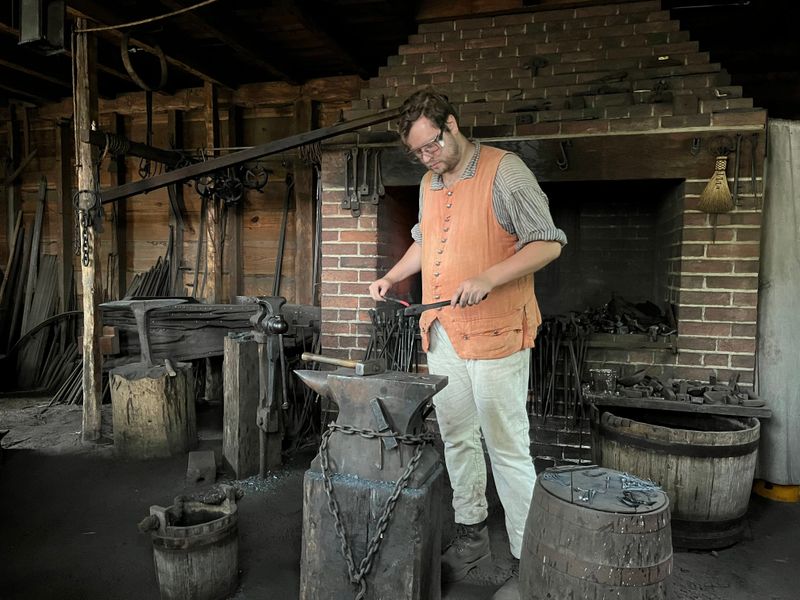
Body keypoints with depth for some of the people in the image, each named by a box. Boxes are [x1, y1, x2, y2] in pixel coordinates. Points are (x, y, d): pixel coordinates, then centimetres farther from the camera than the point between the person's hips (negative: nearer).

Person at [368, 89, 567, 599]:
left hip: (496, 334, -7)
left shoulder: (505, 171, -9)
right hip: (442, 335, 8)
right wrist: (392, 277, 17)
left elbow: (547, 243, -13)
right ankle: (473, 537, 32)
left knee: (508, 449, -3)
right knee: (457, 440, 15)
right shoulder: (429, 184, 15)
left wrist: (488, 278, -24)